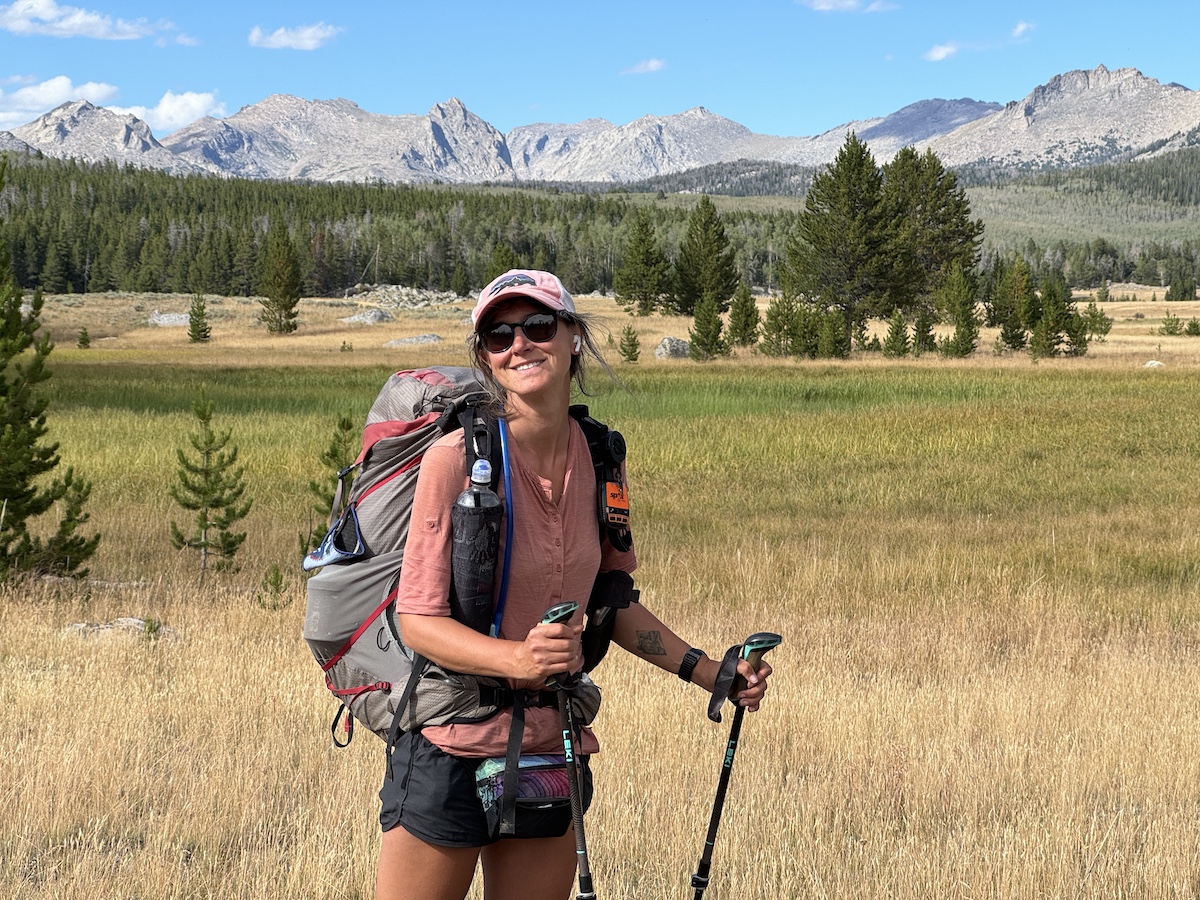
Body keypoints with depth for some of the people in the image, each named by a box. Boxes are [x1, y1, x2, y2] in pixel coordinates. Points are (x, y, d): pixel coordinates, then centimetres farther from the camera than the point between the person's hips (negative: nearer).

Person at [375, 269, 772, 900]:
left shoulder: (598, 458, 2)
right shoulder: (458, 459, -15)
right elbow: (417, 620, -14)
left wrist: (709, 673, 6)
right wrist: (519, 658, -29)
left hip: (552, 748, 5)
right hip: (452, 748, -5)